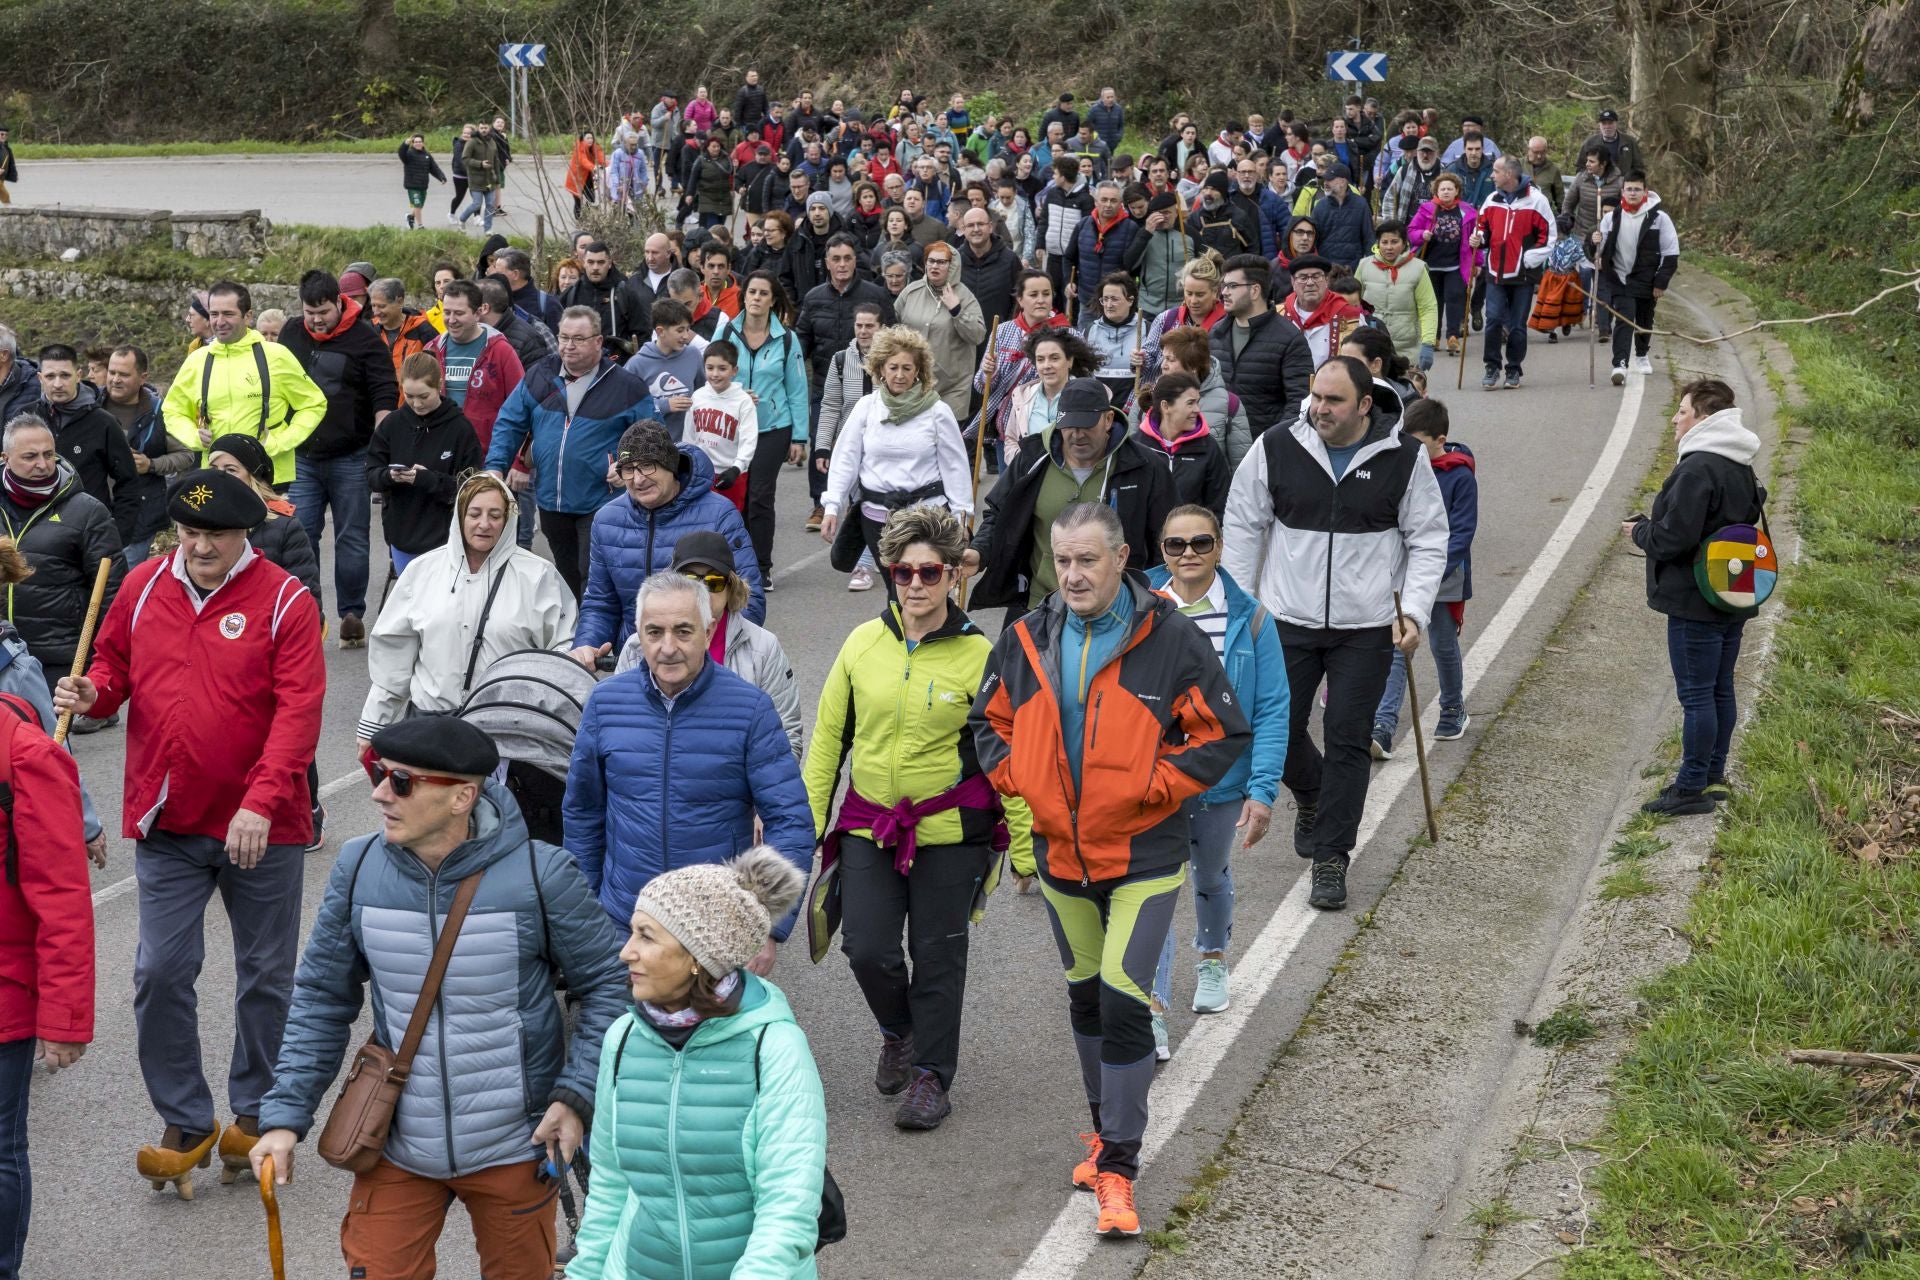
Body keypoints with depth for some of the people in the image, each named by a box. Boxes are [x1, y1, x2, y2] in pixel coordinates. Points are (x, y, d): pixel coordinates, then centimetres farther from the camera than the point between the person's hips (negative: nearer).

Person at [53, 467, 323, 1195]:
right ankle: (185, 1125, 14)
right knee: (161, 972, 1)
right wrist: (92, 693, -9)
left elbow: (299, 711, -16)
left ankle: (255, 1114, 27)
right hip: (166, 821, 3)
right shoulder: (143, 587, 3)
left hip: (261, 827, -3)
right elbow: (116, 667, 15)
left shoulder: (283, 601, -10)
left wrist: (262, 803, -25)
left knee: (266, 973, 11)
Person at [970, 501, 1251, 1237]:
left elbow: (1225, 733, -6)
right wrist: (1016, 781, -2)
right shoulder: (1026, 641, 0)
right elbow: (989, 721, 15)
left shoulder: (1170, 639, -11)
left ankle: (1117, 1166, -4)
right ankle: (1105, 1130, 37)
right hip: (1059, 853, 5)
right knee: (1085, 997, 18)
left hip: (1142, 857, -4)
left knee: (1123, 1001, -11)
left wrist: (1151, 787, -13)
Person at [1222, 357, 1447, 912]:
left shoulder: (1404, 457, -4)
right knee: (1278, 730, 5)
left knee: (1347, 741, -1)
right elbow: (1243, 526, 7)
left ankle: (1330, 859, 9)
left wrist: (1414, 611, -8)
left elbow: (1428, 541, 3)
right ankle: (1311, 798, 38)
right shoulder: (1276, 449, -3)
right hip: (1288, 620, 2)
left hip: (1367, 628, -1)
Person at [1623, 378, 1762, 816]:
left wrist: (1640, 530, -2)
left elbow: (1674, 538, -24)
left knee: (1697, 695, -3)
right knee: (1721, 691, 16)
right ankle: (1714, 777, 26)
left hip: (1695, 604, -10)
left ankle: (1691, 788, 3)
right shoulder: (1741, 468, 11)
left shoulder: (1696, 469, -20)